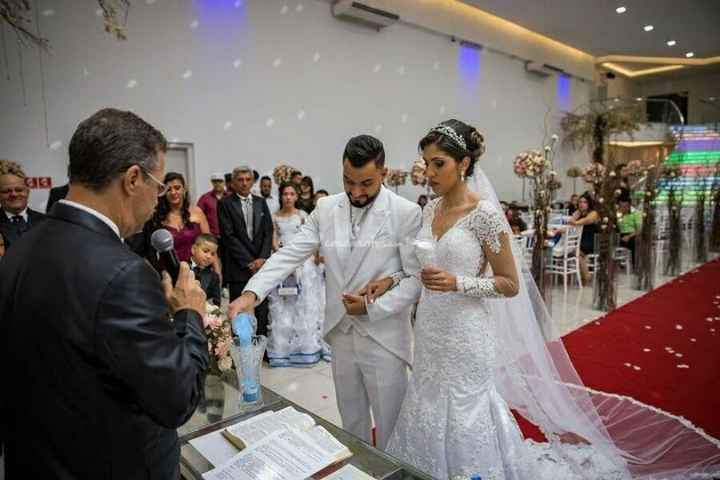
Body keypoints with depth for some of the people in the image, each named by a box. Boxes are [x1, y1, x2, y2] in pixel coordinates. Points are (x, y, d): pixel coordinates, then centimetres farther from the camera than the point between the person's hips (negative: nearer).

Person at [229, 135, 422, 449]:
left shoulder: (407, 213, -12)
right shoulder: (325, 209, -1)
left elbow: (417, 278, -10)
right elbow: (289, 255, -5)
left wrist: (373, 307, -19)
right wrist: (252, 293, -19)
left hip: (384, 337, -4)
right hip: (341, 333, 4)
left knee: (389, 427, 12)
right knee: (351, 422, 22)